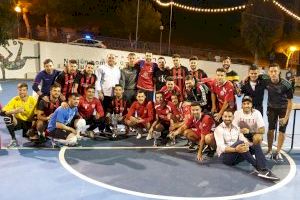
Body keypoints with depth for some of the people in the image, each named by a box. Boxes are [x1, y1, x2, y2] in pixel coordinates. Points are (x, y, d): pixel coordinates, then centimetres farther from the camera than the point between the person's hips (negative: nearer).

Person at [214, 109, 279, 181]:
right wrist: (235, 149, -37)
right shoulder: (219, 129, -8)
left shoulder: (236, 128, 14)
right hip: (225, 156, -6)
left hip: (237, 156, 6)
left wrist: (247, 144, -23)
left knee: (256, 145, -13)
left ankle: (263, 170, -31)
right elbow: (221, 147, -20)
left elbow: (244, 140, 2)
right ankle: (258, 167, -26)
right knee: (239, 143, -32)